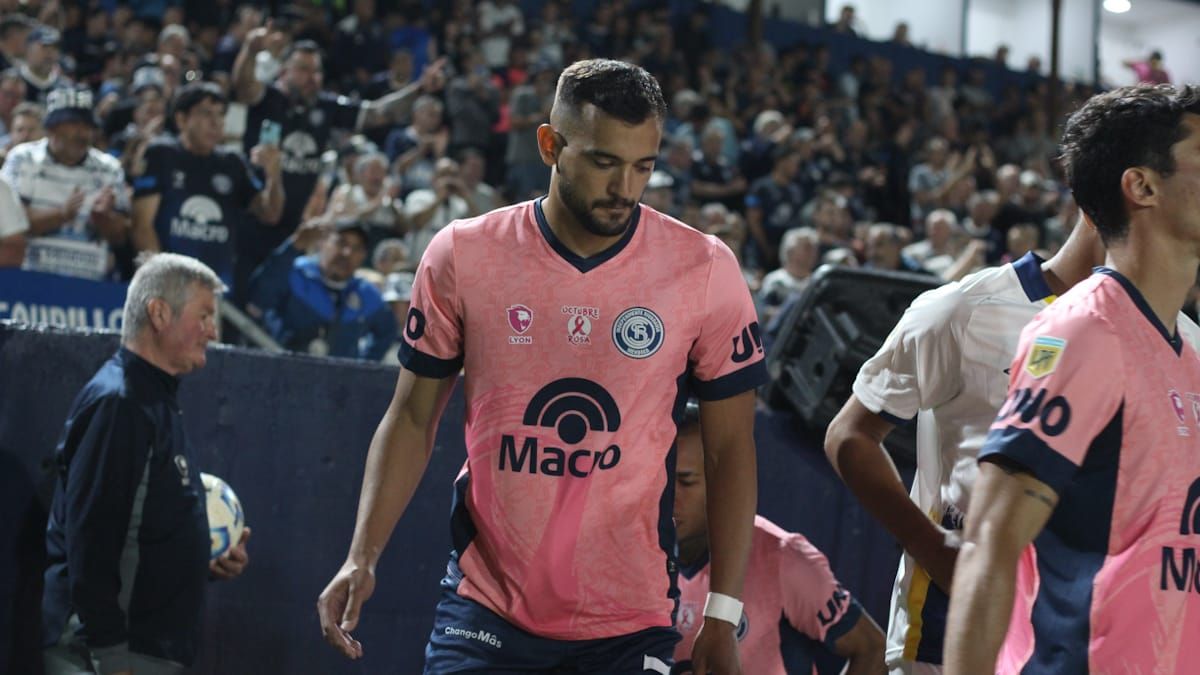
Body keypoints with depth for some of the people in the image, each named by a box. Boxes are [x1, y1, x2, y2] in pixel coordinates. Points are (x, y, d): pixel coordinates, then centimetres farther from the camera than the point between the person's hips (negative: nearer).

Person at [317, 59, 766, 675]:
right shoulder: (461, 255, -2)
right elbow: (412, 417, 7)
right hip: (485, 604, 0)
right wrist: (362, 558, -3)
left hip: (631, 621, 0)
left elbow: (731, 449, 3)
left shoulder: (705, 270, -3)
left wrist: (722, 614, -1)